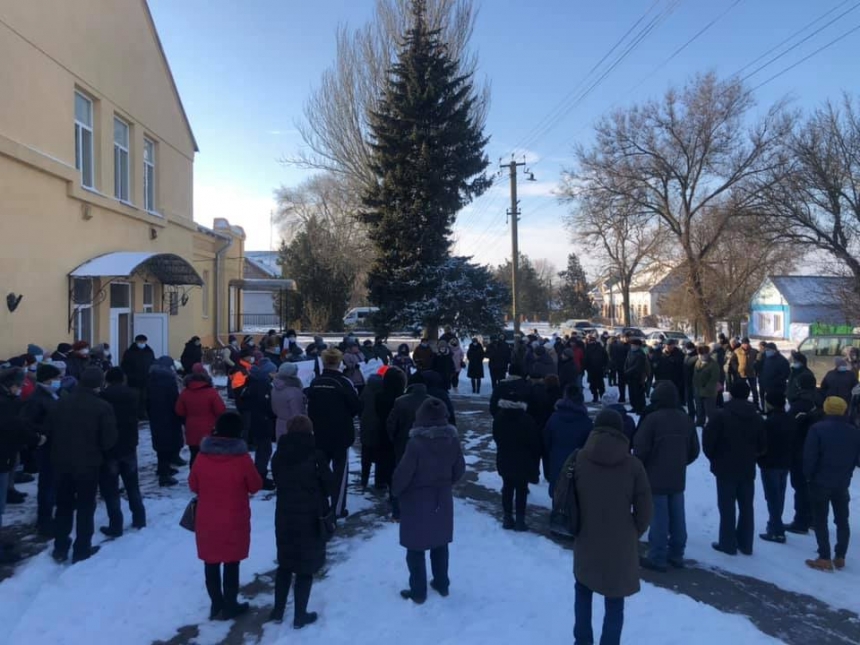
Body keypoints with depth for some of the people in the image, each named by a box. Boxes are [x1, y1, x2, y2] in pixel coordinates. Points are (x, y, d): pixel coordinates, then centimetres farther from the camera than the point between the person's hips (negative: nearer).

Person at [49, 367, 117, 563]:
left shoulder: (62, 403, -1)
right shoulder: (102, 407, -16)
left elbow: (51, 430, 5)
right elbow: (109, 440, -15)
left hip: (62, 462, 5)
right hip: (88, 464, -4)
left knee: (63, 505, 18)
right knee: (85, 507, 8)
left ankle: (60, 548, 24)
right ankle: (82, 550, 14)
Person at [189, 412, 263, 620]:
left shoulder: (202, 455, -8)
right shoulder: (242, 457, -17)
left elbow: (193, 486, 4)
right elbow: (256, 486, -6)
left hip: (206, 520, 3)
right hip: (234, 521, -3)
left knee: (211, 563, 17)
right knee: (231, 564, 13)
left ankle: (217, 605, 28)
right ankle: (230, 607, 23)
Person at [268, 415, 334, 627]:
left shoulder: (278, 456, -2)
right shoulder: (315, 456, -15)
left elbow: (278, 483, 6)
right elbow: (329, 486, -7)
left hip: (284, 516, 5)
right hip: (310, 518, -4)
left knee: (285, 564, 20)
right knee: (305, 568, 8)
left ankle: (278, 611, 28)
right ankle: (300, 616, 15)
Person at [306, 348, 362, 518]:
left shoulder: (314, 383, -1)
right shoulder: (344, 382, -17)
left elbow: (309, 407, 7)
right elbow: (357, 407, -11)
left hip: (319, 434, 5)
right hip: (340, 434, -4)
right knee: (340, 470, 7)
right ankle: (337, 508, 7)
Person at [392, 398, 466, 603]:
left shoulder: (416, 442, -24)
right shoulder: (452, 439, -7)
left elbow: (403, 472, -19)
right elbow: (460, 469, 2)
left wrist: (395, 491, 0)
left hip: (416, 501, -5)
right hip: (442, 499, 5)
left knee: (416, 547, 9)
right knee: (440, 544, 21)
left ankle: (418, 592, 18)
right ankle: (442, 584, 33)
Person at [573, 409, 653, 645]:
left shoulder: (578, 459, -7)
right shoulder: (632, 464, -10)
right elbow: (644, 510, -5)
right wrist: (633, 533, 12)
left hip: (586, 542, 2)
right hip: (621, 546, -2)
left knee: (583, 590, 25)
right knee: (614, 603, 12)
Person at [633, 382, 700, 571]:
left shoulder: (652, 419, -18)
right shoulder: (686, 420, 5)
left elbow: (640, 449, -17)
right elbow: (694, 451, 12)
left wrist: (639, 469, 2)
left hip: (655, 478, -6)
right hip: (677, 478, 6)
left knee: (659, 519, -1)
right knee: (677, 518, 13)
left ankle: (657, 558, 4)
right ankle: (676, 555, 23)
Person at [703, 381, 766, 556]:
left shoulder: (721, 415, -15)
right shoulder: (756, 417, 3)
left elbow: (708, 439, -14)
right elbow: (762, 444, 7)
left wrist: (713, 458, 3)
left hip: (725, 468, -5)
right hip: (748, 469, 5)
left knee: (727, 507, 3)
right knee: (746, 507, 13)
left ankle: (728, 543, 7)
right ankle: (746, 544, 20)